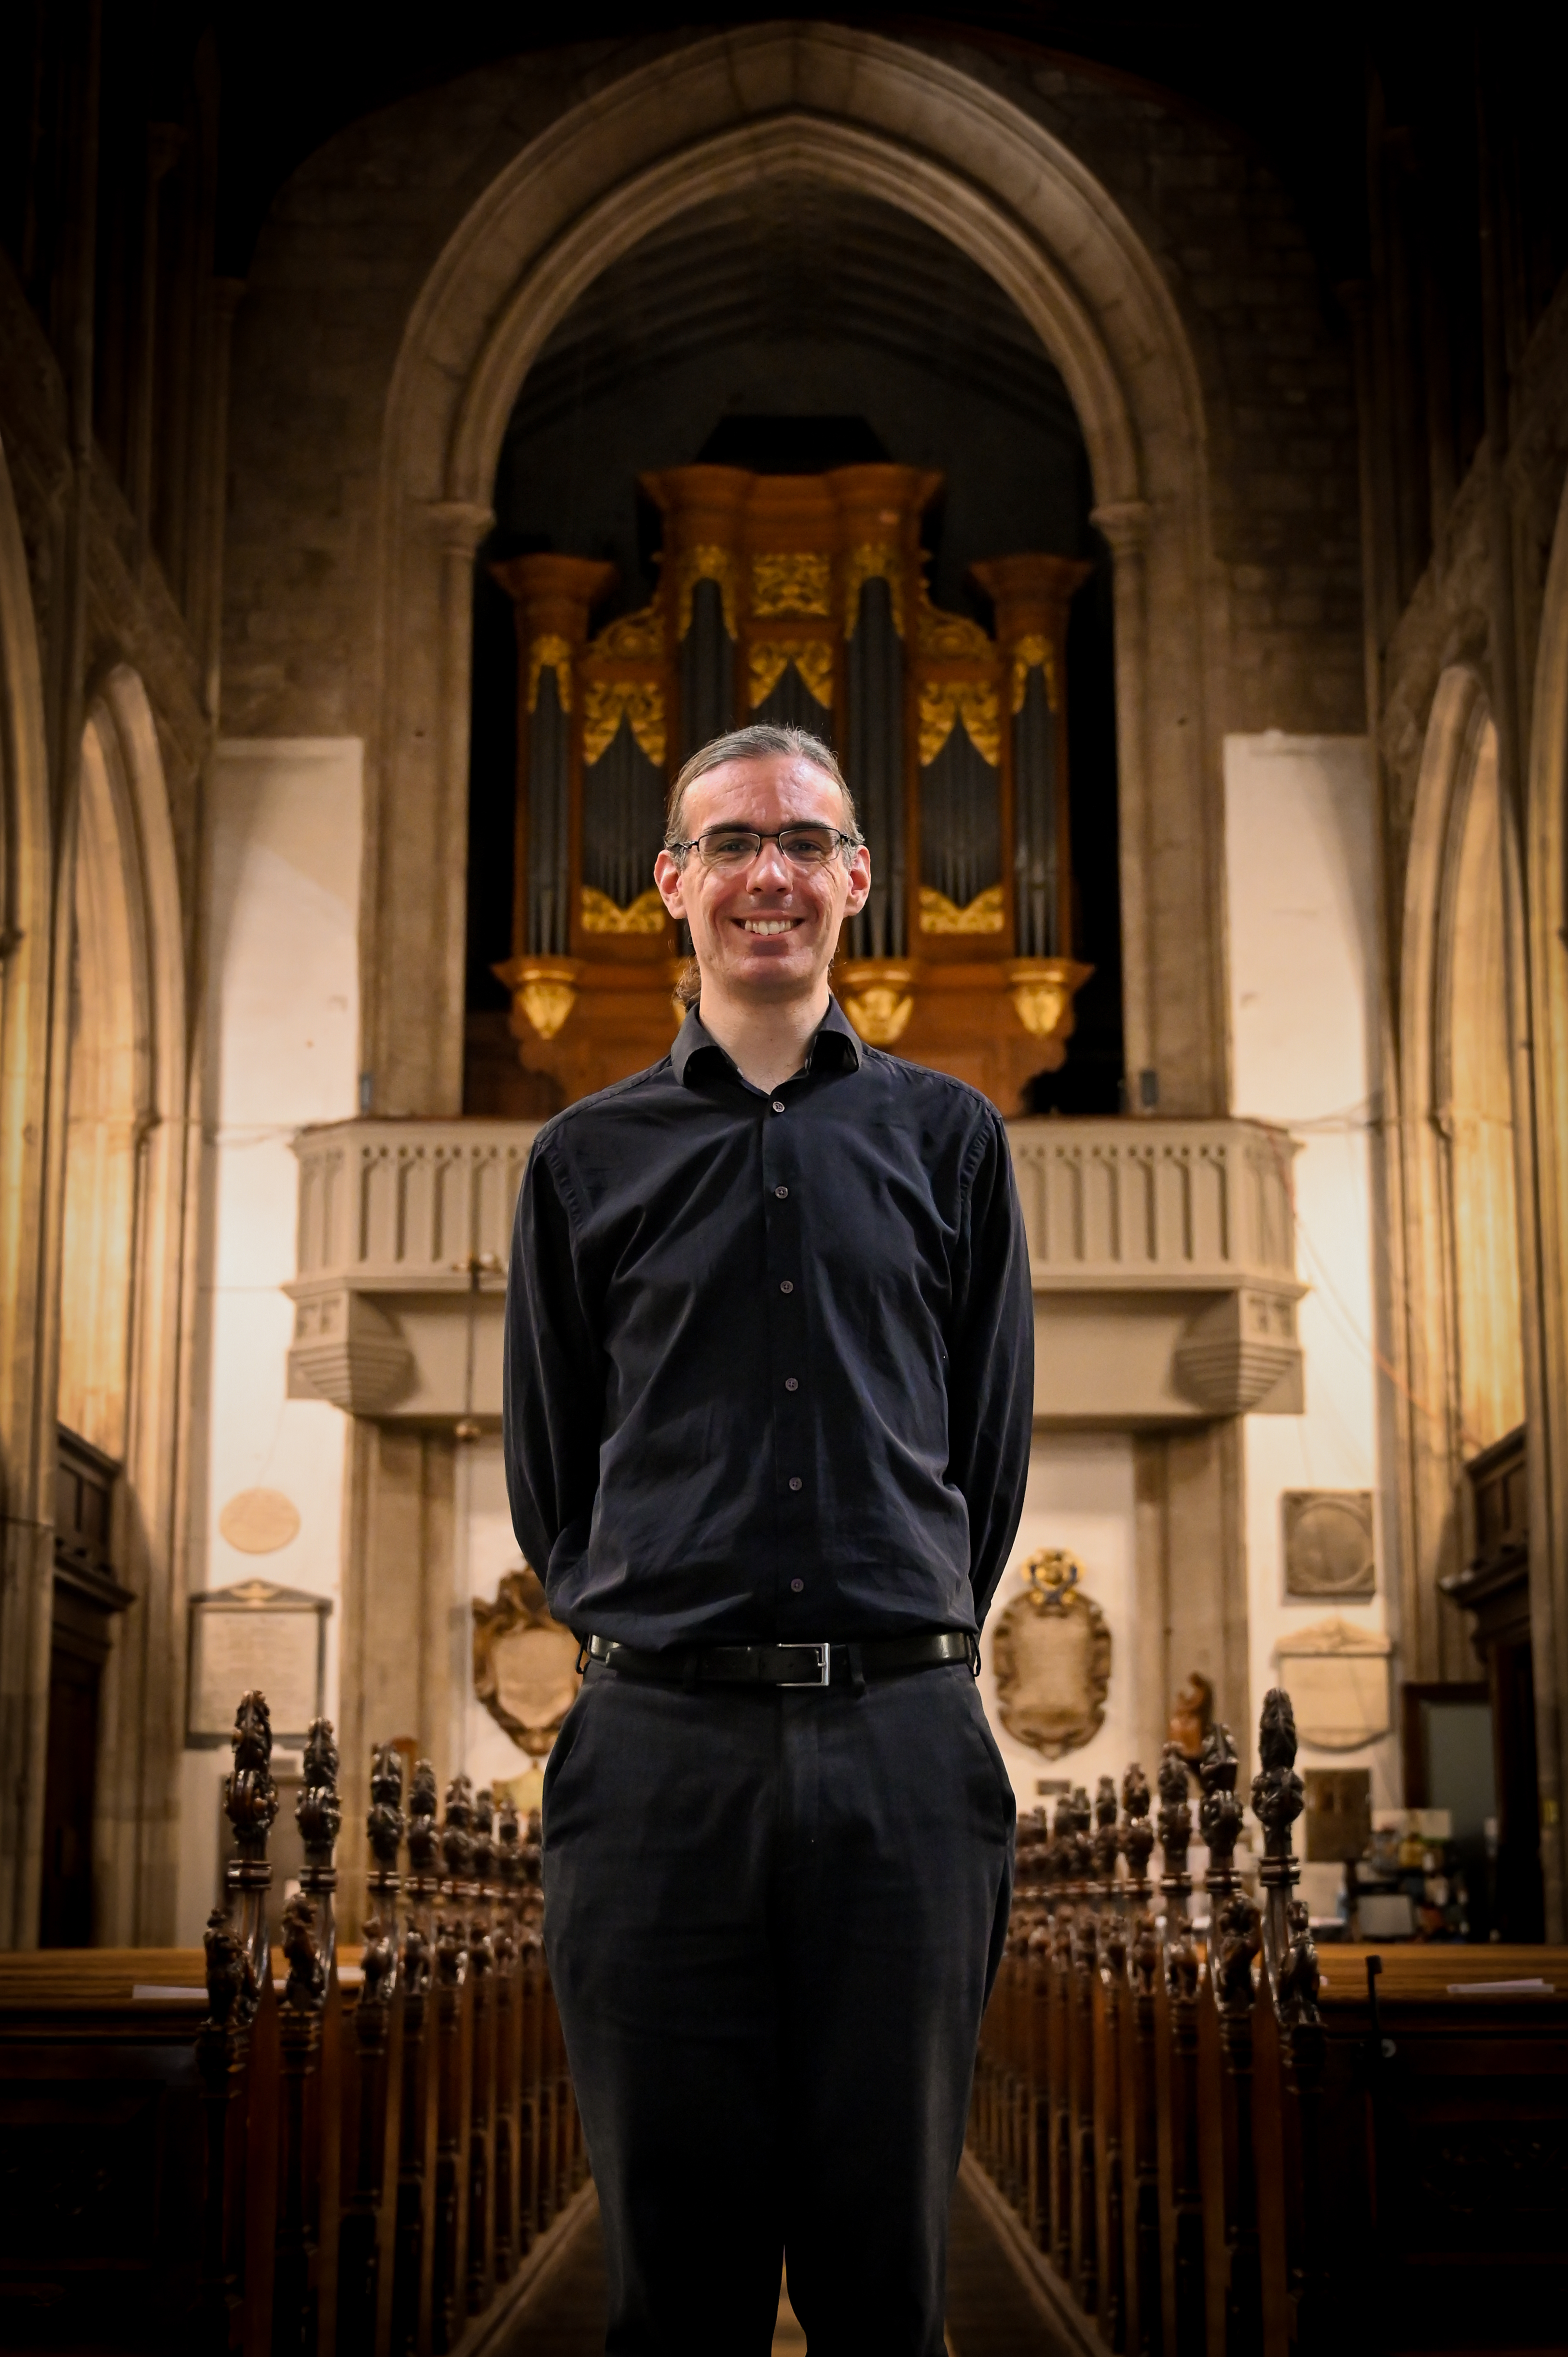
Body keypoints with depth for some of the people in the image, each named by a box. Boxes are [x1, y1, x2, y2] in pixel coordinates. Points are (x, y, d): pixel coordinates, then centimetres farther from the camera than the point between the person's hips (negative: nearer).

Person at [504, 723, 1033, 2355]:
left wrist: (887, 1656, 10)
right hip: (658, 1746, 0)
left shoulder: (948, 1140, 10)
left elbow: (989, 1455, 12)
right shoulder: (588, 1158, 9)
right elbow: (549, 1481, 14)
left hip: (904, 1746, 0)